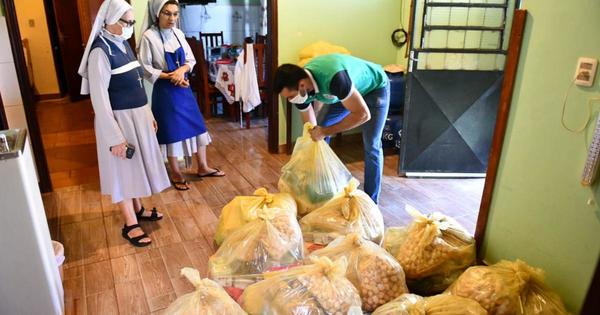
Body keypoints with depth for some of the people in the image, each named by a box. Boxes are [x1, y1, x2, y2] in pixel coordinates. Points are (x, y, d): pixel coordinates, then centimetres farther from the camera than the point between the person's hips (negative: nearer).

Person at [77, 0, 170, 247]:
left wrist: (149, 113, 17)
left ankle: (138, 209, 37)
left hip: (138, 115, 8)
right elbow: (99, 97, -21)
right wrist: (115, 137, -22)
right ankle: (130, 225, 18)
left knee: (137, 164, 19)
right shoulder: (100, 51, -19)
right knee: (124, 169, 4)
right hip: (119, 119, -8)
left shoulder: (123, 44, 6)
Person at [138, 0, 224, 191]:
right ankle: (175, 174, 21)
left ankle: (202, 167, 26)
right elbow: (145, 68, -13)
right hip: (165, 91, -6)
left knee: (197, 125, 10)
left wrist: (182, 70, -14)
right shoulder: (149, 37, -12)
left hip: (184, 88, 6)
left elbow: (190, 59, 6)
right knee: (172, 131, 4)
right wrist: (170, 77, -20)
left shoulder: (178, 33, 4)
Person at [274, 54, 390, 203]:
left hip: (375, 88, -6)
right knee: (318, 137, 1)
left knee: (371, 145, -10)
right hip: (346, 90, 6)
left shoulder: (334, 78, -45)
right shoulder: (301, 89, -21)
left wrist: (325, 131, -35)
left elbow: (363, 114, -39)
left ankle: (371, 201, 4)